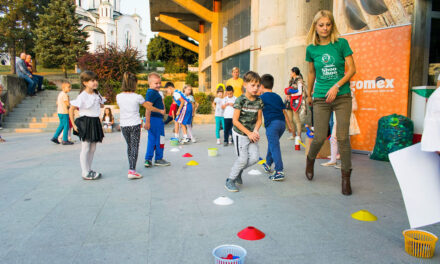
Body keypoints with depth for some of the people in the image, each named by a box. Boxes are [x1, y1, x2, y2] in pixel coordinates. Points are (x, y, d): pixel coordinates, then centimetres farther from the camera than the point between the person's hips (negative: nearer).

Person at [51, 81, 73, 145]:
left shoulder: (60, 94, 13)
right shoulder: (65, 95, -17)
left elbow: (57, 103, 19)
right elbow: (67, 104, -19)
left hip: (59, 112, 9)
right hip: (64, 113, -9)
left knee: (61, 125, 20)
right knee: (66, 126, -1)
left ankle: (55, 137, 20)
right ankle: (65, 140, 3)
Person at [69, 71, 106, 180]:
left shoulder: (97, 95, 7)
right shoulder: (82, 96, -14)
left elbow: (101, 105, 23)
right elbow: (71, 109, -13)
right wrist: (73, 124, -13)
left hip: (95, 122, 7)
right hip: (85, 123, -7)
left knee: (93, 148, 12)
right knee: (85, 148, -1)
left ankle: (89, 170, 23)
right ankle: (85, 173, 6)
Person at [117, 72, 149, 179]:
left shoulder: (118, 97, -1)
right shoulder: (137, 97, -10)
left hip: (123, 125, 4)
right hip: (135, 125, -4)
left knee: (129, 146, 18)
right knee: (134, 146, -2)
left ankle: (131, 167, 30)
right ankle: (132, 170, -11)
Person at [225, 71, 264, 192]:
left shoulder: (259, 101, 0)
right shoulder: (240, 100, -16)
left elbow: (259, 119, 5)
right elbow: (235, 121, -17)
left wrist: (255, 131, -13)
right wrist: (249, 133, -17)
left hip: (251, 134, 5)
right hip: (240, 133, -5)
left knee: (255, 157, -1)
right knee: (243, 158, -3)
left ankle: (238, 170, 26)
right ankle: (230, 180, 17)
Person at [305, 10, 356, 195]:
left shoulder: (341, 43, -1)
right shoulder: (311, 49, 5)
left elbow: (352, 69, -2)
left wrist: (337, 86, -15)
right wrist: (309, 94, 24)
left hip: (342, 96, -1)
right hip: (321, 98, 1)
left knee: (343, 137, -5)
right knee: (319, 137, 0)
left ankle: (346, 176, 10)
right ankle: (310, 160, 32)